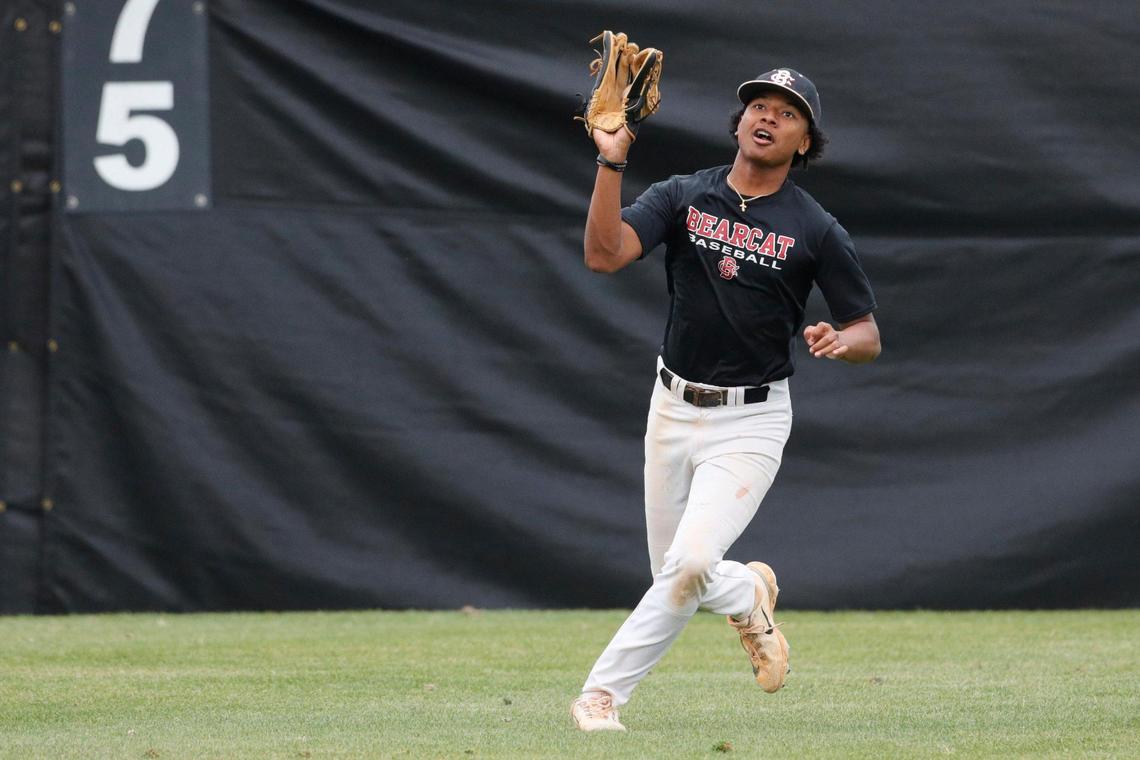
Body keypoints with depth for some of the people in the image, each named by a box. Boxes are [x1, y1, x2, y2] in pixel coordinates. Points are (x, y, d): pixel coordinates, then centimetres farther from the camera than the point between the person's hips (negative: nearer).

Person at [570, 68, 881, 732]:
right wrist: (612, 160, -26)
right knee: (675, 573, 13)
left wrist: (839, 342, -26)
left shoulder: (816, 231, -6)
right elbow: (604, 254, -17)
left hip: (751, 422, -4)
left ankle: (605, 691, -2)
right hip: (673, 409, 4)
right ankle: (748, 595, 46)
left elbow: (869, 335, -2)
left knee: (690, 563, -22)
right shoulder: (683, 197, -1)